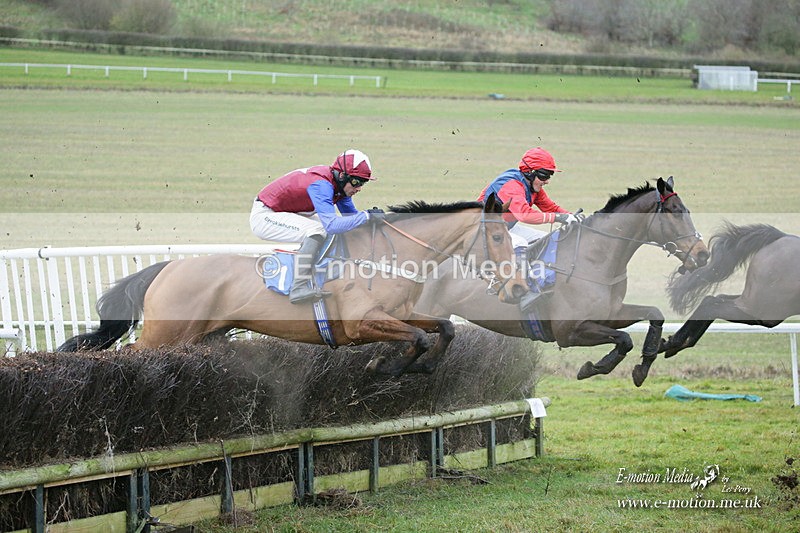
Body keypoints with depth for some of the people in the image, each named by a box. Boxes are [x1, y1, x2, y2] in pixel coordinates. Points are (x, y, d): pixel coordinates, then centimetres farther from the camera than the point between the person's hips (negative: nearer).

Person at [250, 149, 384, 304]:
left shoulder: (340, 184, -1)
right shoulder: (321, 185, -29)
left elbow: (351, 214, 11)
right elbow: (331, 224, -39)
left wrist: (369, 214, -9)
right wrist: (366, 216, -34)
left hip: (283, 214, 10)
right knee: (317, 230, -28)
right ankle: (299, 288, -29)